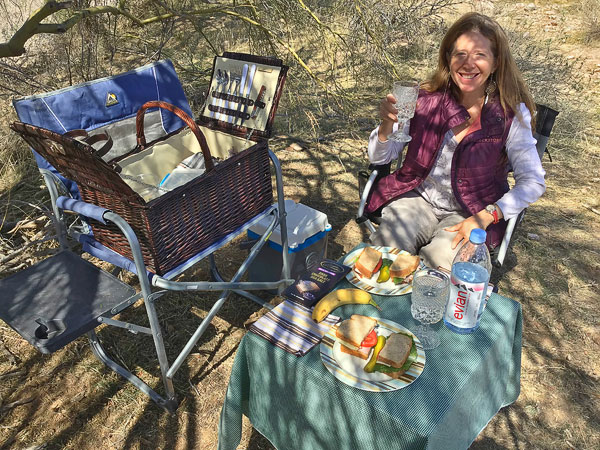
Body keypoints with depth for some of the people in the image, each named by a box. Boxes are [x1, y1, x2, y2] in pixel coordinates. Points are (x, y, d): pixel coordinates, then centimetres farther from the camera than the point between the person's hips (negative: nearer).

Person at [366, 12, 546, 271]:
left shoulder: (511, 114, -8)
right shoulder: (427, 100, -4)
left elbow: (533, 182, -5)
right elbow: (379, 157, -2)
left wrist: (485, 217, -18)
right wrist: (387, 124, -24)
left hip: (472, 213, -1)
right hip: (417, 198, 2)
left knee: (439, 263, -28)